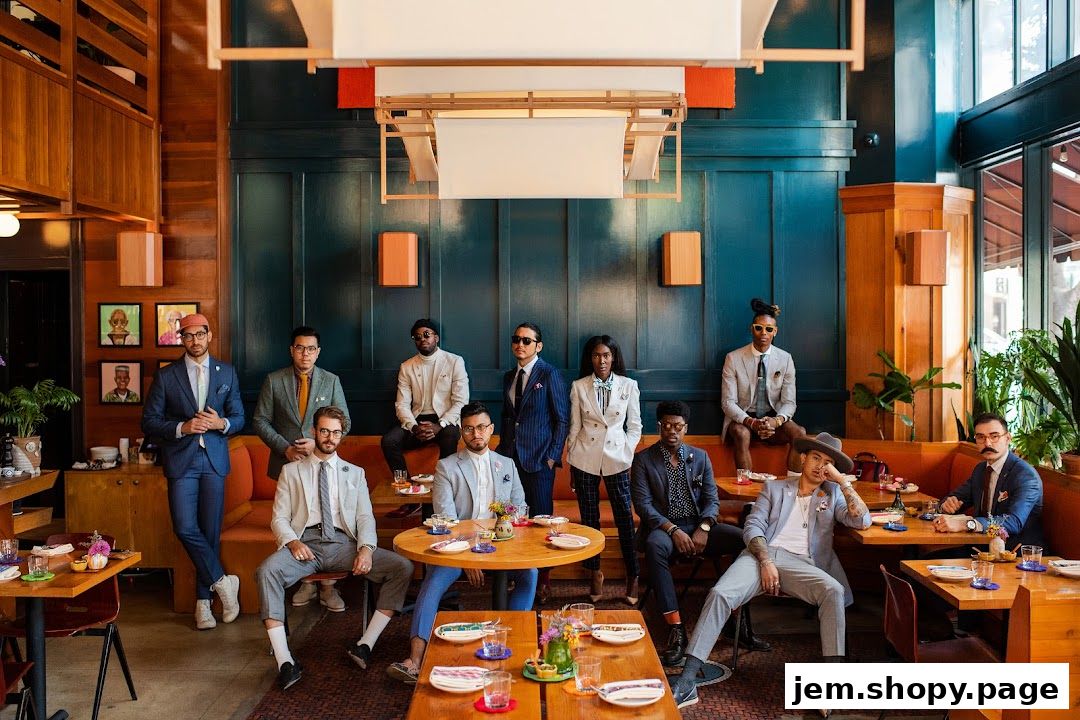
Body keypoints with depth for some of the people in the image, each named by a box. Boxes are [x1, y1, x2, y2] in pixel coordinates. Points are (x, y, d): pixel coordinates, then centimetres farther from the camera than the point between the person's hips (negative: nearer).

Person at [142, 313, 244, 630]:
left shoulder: (227, 373, 9)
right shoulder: (166, 376, 4)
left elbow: (239, 418, 11)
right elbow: (149, 421, 2)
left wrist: (221, 423, -11)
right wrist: (182, 427, -14)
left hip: (214, 460, 1)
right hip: (181, 461, -1)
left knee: (210, 531, 4)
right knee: (186, 528, -13)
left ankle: (203, 600, 18)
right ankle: (222, 581, 6)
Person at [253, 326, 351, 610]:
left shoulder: (331, 381, 5)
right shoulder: (274, 381, 4)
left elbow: (344, 422, 5)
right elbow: (260, 421, 3)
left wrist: (318, 443, -11)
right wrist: (285, 448, -9)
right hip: (287, 462, 1)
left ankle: (328, 586, 6)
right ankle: (306, 582, 17)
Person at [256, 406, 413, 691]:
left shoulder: (355, 473, 21)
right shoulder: (291, 471, 17)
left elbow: (365, 517, 11)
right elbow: (279, 518, 9)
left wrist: (366, 548, -10)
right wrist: (292, 542, -14)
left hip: (343, 543, 2)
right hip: (304, 542, -1)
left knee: (403, 568, -21)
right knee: (267, 571, -34)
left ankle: (365, 645, -19)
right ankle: (285, 662, -33)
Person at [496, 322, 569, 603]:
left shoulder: (550, 374, -5)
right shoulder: (509, 377, 14)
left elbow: (562, 419, -5)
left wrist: (553, 456, -10)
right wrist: (502, 449, 12)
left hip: (539, 459, -5)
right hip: (510, 457, 5)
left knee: (541, 517, 1)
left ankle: (543, 580, 13)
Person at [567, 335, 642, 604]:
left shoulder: (628, 386, 2)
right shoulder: (579, 387, 3)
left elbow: (635, 426, 7)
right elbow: (575, 427, 7)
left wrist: (626, 456, -2)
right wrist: (571, 464, 6)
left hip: (616, 459, -1)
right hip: (585, 458, 1)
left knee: (625, 518, -3)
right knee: (589, 518, 6)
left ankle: (633, 577, 8)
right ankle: (595, 574, 20)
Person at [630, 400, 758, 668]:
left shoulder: (700, 456, 14)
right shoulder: (643, 459, 4)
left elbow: (712, 498, 8)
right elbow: (642, 504, -5)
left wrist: (704, 528, -12)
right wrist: (673, 530, -19)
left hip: (698, 525, 3)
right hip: (663, 527, -3)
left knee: (744, 539, -23)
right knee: (655, 546, -39)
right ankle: (676, 630, -37)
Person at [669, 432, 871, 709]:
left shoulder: (833, 495, 23)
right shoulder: (774, 488, 21)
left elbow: (862, 521, 6)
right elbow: (752, 527, 9)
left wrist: (843, 481, 4)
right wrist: (766, 562, -8)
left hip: (800, 562, 1)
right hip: (761, 555, 0)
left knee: (834, 590, -33)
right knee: (719, 593, -27)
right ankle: (686, 683, -30)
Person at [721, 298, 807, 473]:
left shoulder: (785, 359, 1)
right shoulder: (733, 358, -5)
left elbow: (789, 402, -1)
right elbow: (728, 402, -8)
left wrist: (776, 421, -23)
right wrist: (751, 422, -25)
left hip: (774, 421, 2)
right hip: (742, 420, -2)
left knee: (799, 432, -26)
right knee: (741, 434, -35)